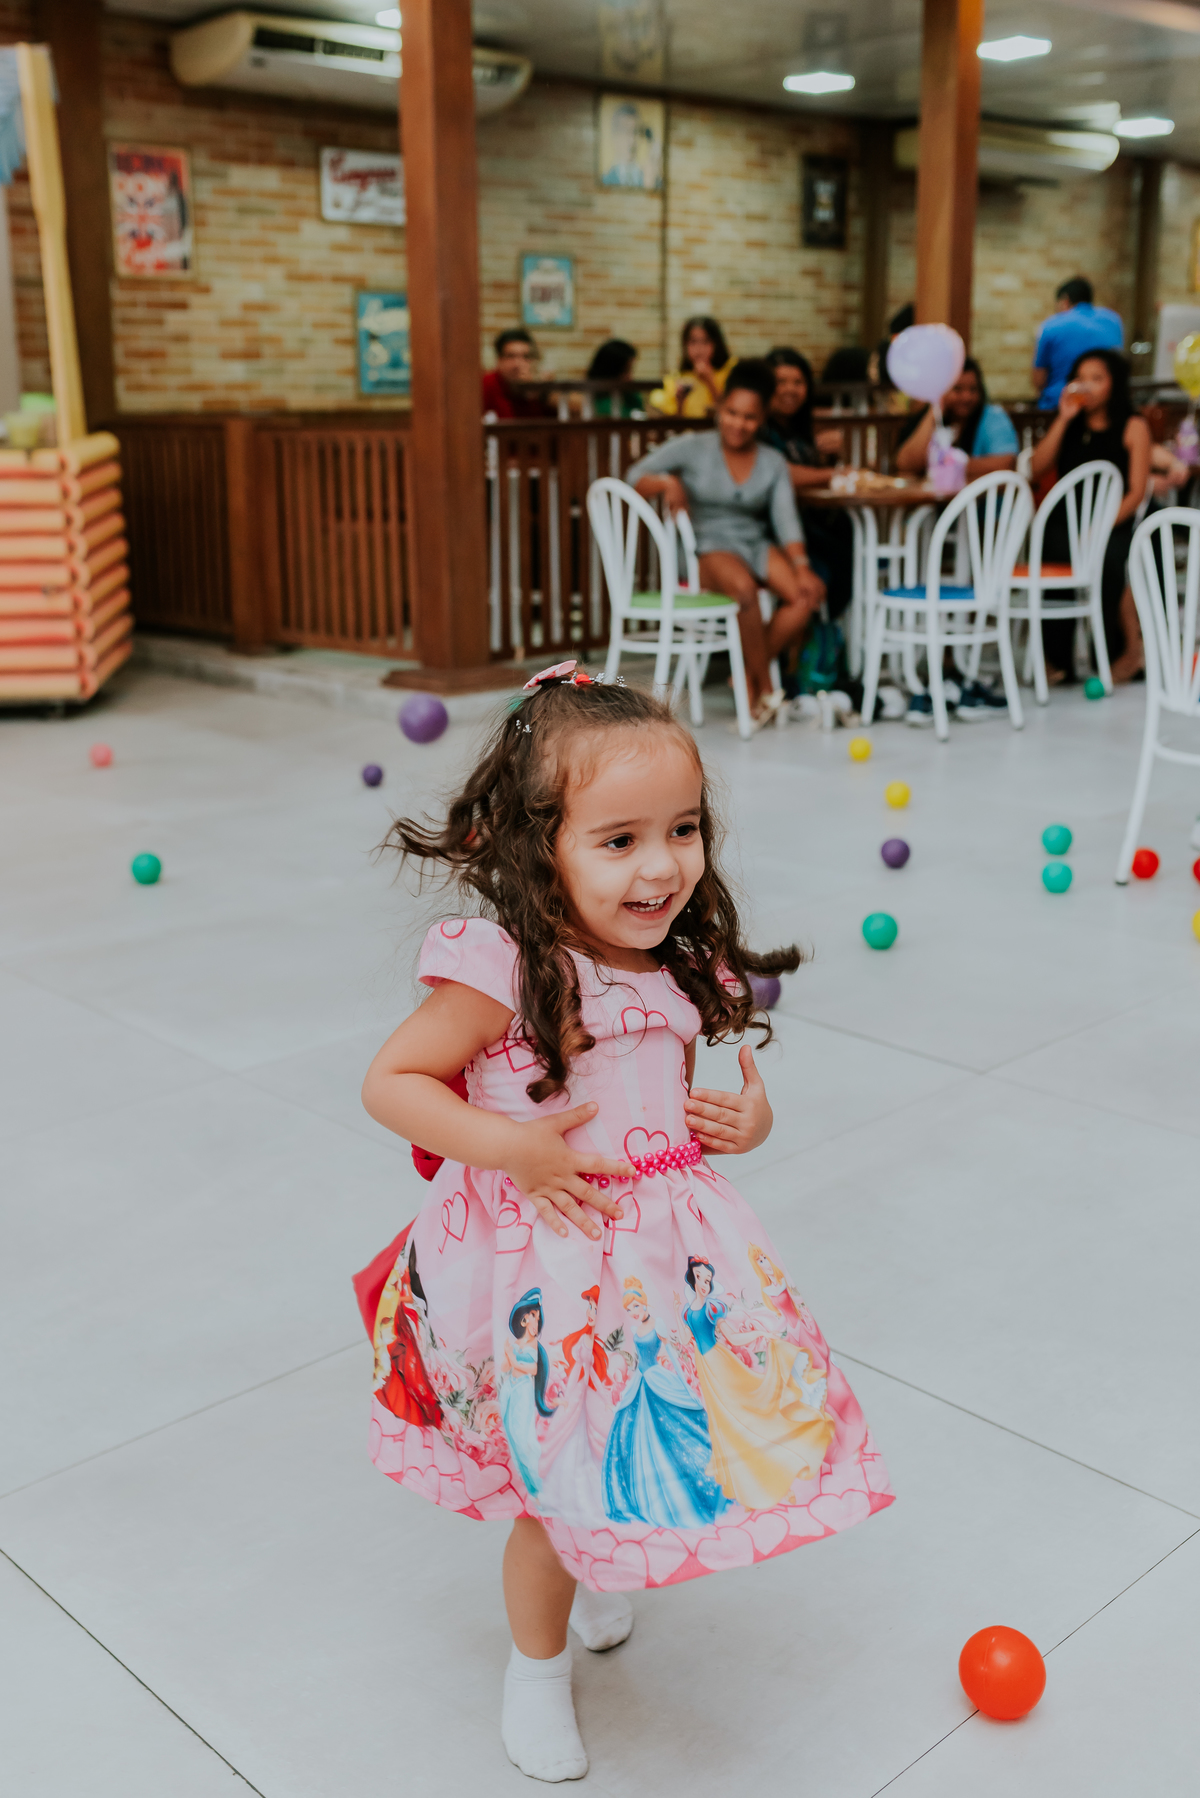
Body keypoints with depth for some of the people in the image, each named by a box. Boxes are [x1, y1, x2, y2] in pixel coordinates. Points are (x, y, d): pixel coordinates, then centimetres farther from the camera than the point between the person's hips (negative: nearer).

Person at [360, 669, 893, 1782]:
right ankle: (537, 1666, 37)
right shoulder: (502, 969, -22)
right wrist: (508, 1147, -23)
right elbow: (389, 1082, -14)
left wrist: (747, 1118, -4)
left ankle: (599, 1577, 53)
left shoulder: (680, 966, -1)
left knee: (644, 1459, 19)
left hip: (663, 1252, 6)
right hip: (548, 1261, -6)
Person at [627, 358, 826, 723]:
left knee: (808, 594, -24)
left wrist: (802, 566, -18)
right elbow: (635, 477, -4)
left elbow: (786, 519, -2)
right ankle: (765, 688, -21)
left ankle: (748, 676, -10)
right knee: (744, 587, -38)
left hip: (755, 546, 4)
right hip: (706, 548, -4)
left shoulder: (773, 463, 9)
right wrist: (667, 482, -26)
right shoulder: (693, 448, 0)